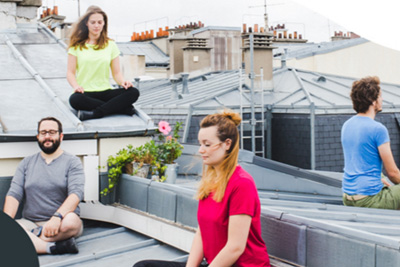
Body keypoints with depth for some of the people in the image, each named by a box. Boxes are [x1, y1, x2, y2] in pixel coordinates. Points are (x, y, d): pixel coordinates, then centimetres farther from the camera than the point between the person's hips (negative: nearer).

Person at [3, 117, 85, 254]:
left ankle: (31, 240, -25)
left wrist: (57, 217, -29)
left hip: (59, 224, -2)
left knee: (71, 221, -38)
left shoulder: (72, 162, 5)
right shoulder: (27, 163, 16)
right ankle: (53, 246, -33)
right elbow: (13, 194, 5)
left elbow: (76, 193, -11)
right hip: (30, 223, 3)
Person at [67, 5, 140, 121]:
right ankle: (124, 108, -32)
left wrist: (123, 82, -13)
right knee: (75, 99, -39)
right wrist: (76, 86, -19)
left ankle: (95, 113, -34)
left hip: (106, 92, 2)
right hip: (86, 93, -2)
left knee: (133, 92, -25)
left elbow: (116, 72, 10)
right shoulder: (77, 46, 8)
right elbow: (70, 72, 3)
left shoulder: (111, 45, 15)